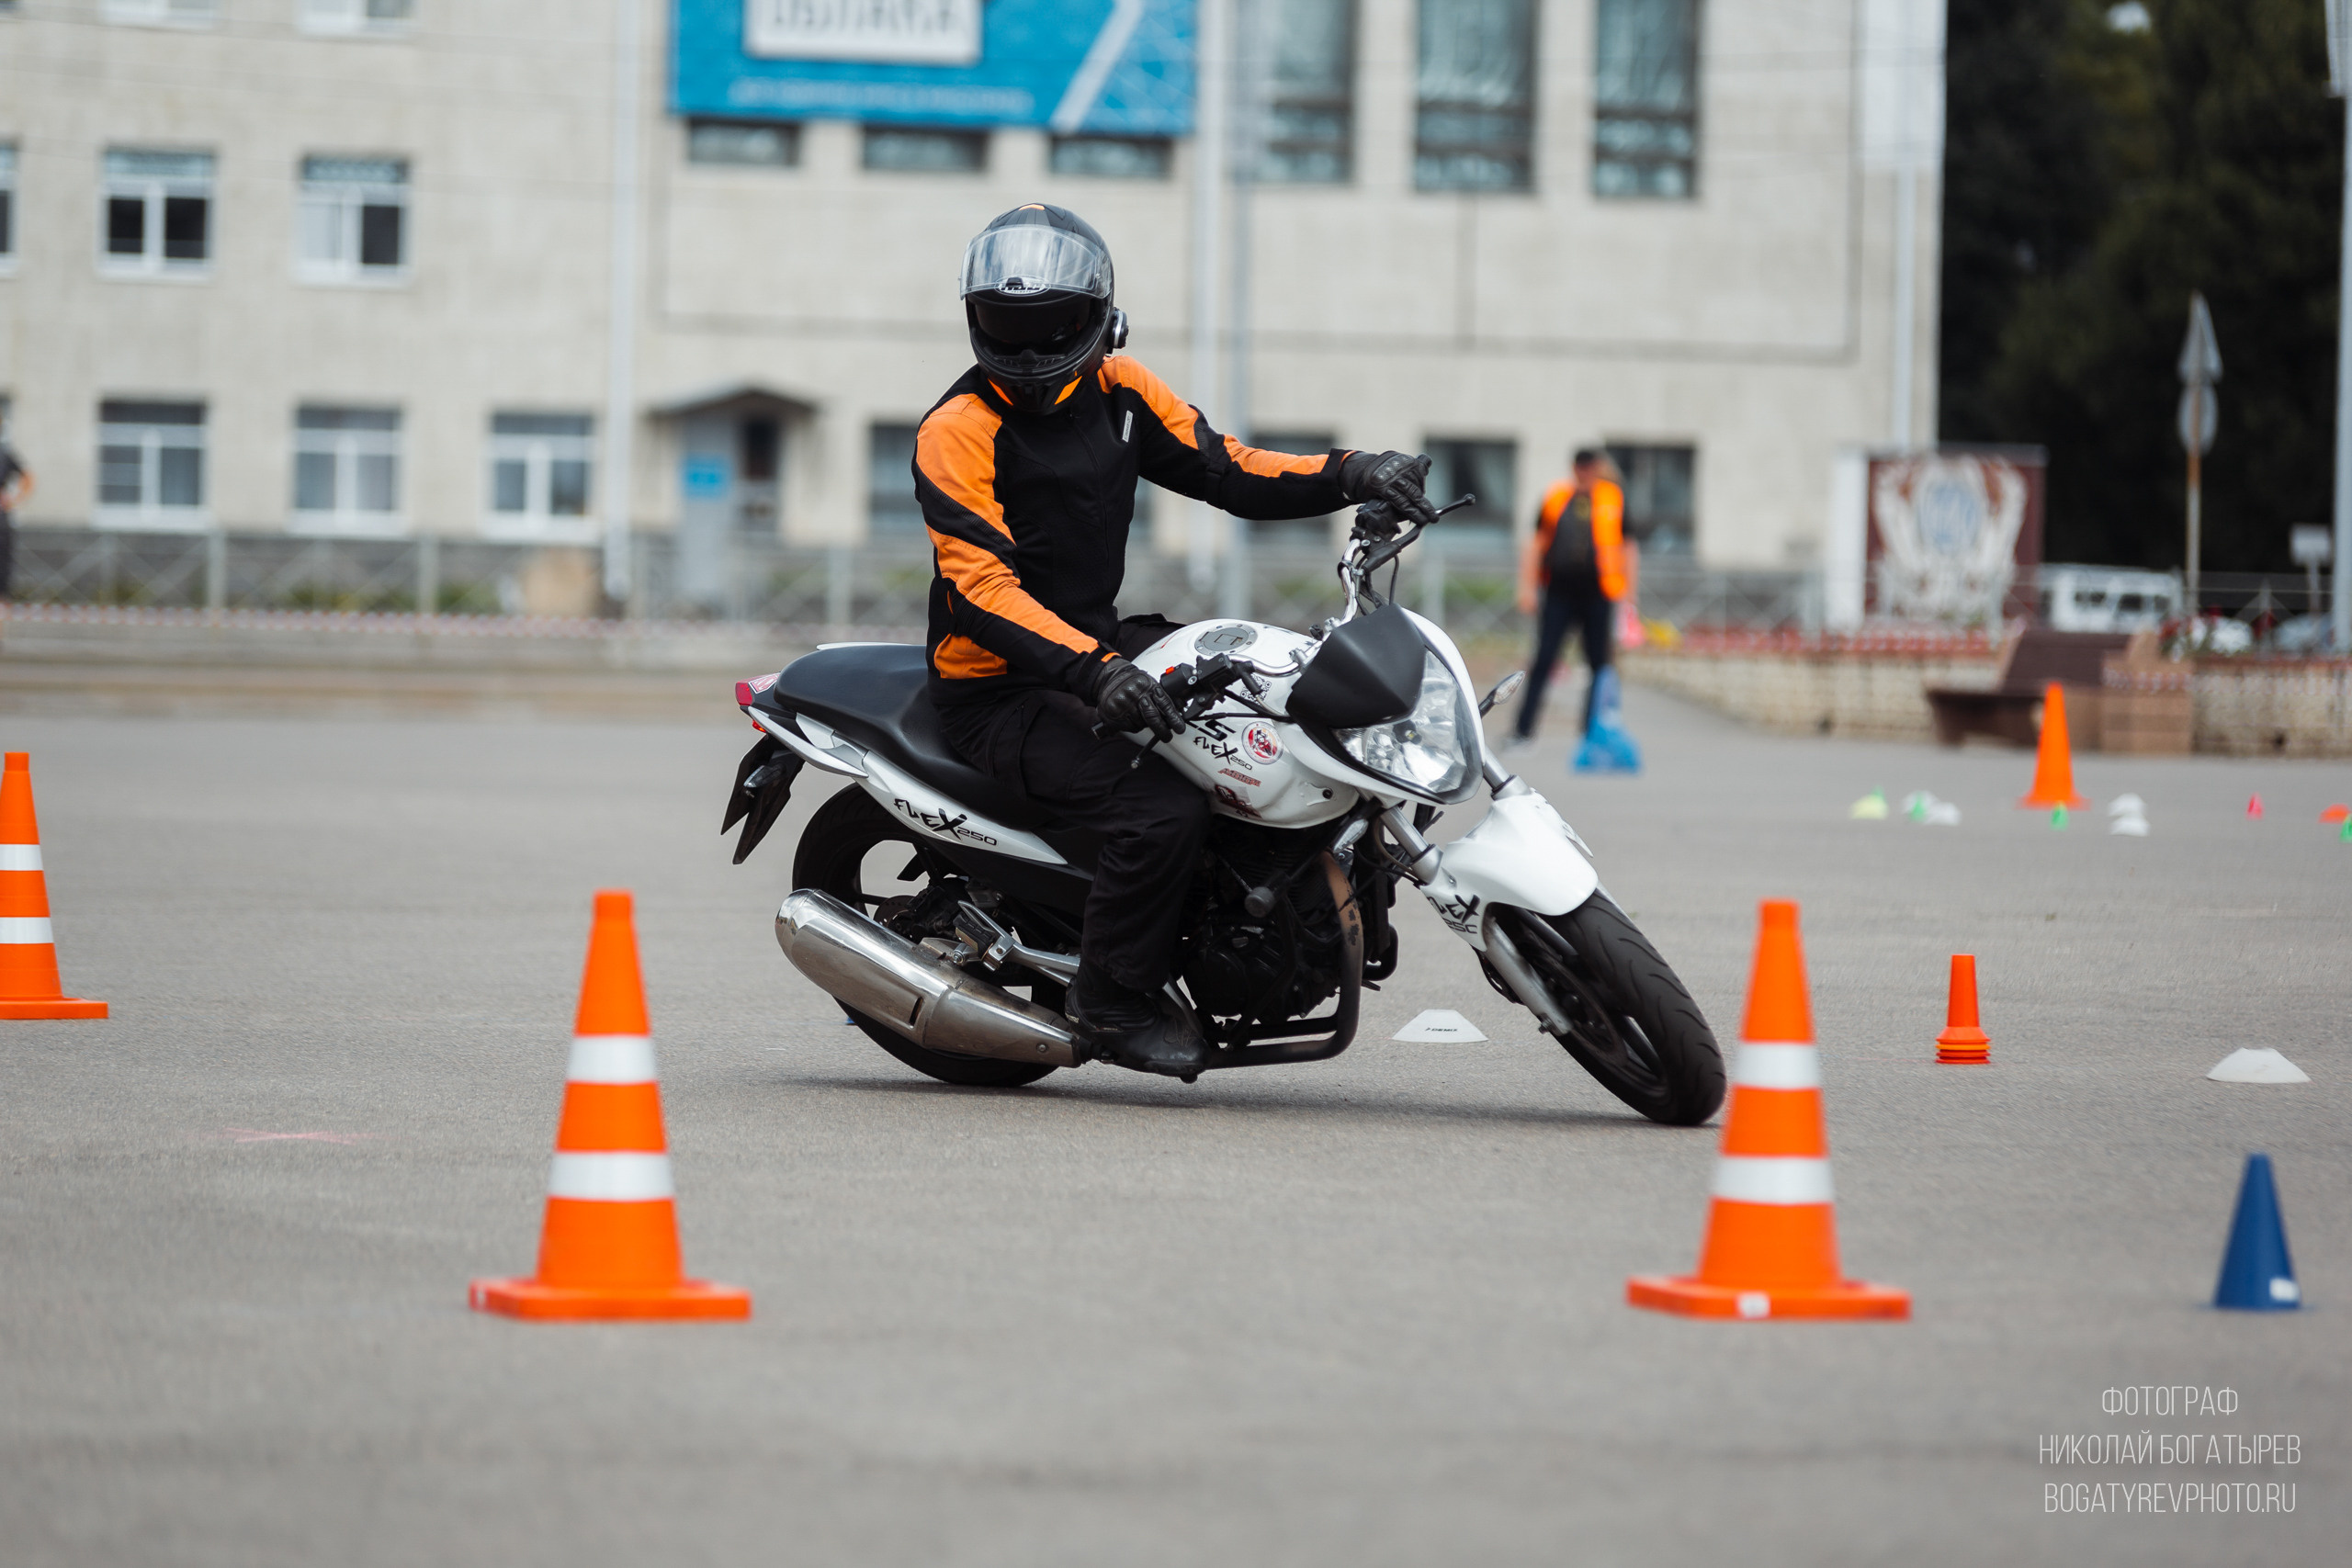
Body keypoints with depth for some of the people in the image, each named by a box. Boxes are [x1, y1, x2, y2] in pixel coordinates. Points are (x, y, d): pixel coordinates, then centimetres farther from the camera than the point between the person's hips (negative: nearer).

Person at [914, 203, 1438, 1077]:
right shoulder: (957, 433, -16)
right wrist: (1096, 674, -40)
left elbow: (1225, 471, 6)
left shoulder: (1114, 390, 5)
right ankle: (1113, 1001, -8)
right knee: (1164, 811, -28)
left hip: (1101, 644, 8)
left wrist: (1349, 476, -12)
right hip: (1000, 690, -8)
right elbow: (981, 587, -26)